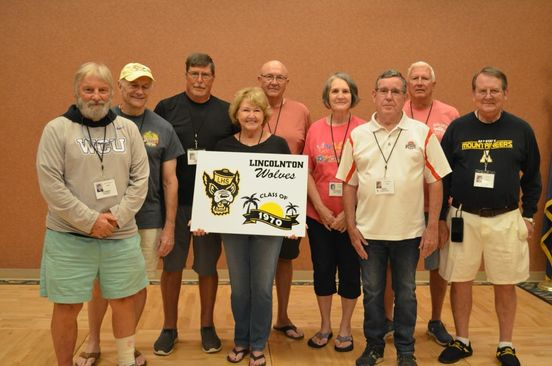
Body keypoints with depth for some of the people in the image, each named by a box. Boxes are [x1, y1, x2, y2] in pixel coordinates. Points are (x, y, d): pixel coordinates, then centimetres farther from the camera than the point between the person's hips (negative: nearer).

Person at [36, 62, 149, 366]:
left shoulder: (128, 128, 6)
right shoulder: (56, 129, -3)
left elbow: (140, 177, 2)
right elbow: (50, 184, -9)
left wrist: (118, 216, -9)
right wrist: (89, 221, -13)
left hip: (121, 236, 3)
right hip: (69, 237, -2)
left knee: (123, 301, 12)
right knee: (67, 307, 7)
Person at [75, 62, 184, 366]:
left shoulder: (162, 128, 1)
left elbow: (170, 181, 2)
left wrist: (169, 226, 0)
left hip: (148, 221, 1)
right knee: (100, 283, 10)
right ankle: (93, 342, 33)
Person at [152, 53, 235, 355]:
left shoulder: (226, 112, 4)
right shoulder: (166, 108, 0)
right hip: (173, 202, 0)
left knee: (207, 267, 10)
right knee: (171, 266, 9)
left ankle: (207, 326, 27)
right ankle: (169, 328, 26)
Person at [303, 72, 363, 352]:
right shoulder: (315, 129, 2)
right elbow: (307, 173, 3)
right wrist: (321, 209, -6)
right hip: (319, 215, 2)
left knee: (349, 270, 9)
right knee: (322, 269, 11)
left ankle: (345, 328, 27)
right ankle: (325, 326, 29)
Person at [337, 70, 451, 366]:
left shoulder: (422, 133, -2)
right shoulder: (357, 136, 2)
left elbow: (435, 182, -1)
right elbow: (349, 185, 4)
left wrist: (432, 228, -5)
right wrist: (351, 226, -1)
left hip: (409, 231, -1)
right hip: (369, 232, 1)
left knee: (406, 293, 12)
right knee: (372, 292, 13)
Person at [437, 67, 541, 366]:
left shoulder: (521, 130, 1)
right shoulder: (457, 128, 0)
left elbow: (532, 177, 8)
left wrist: (528, 215, 4)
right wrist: (441, 216, 1)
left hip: (506, 220, 0)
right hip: (463, 218, 0)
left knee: (505, 285, 9)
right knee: (460, 282, 8)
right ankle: (461, 342, 25)